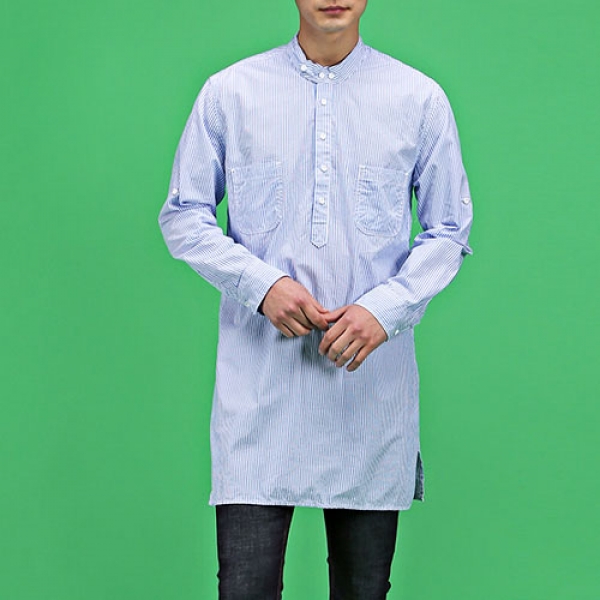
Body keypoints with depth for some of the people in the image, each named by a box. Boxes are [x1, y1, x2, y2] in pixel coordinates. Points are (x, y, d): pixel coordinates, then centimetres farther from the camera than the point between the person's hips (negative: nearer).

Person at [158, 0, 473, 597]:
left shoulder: (420, 99, 5)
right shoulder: (228, 91, 4)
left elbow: (449, 230, 8)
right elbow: (182, 215, 7)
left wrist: (385, 308, -9)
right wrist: (262, 284, -9)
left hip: (371, 376, 1)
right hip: (259, 384, -1)